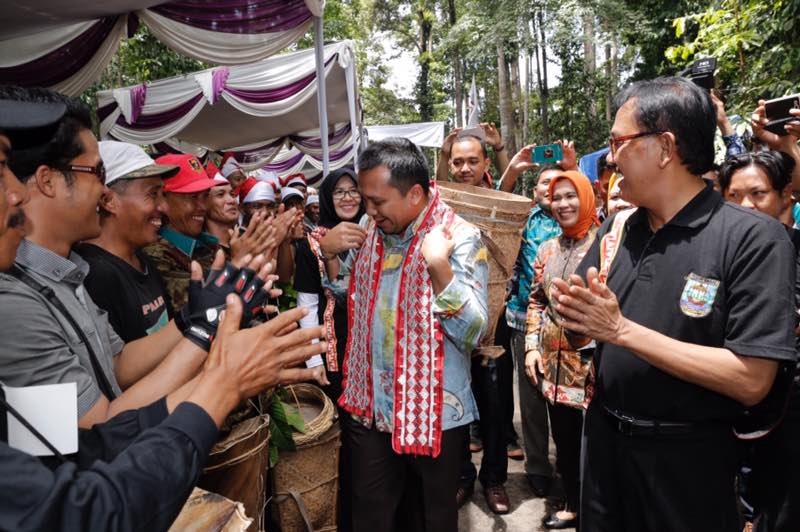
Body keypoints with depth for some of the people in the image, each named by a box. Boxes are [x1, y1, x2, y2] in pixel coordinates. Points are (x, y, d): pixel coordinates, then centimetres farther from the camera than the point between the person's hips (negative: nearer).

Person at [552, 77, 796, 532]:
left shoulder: (755, 238, -16)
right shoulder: (616, 230, 2)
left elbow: (751, 381, -22)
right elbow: (582, 326, 8)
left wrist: (621, 329, -23)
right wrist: (575, 316, -15)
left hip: (687, 458, -5)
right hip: (603, 438, 5)